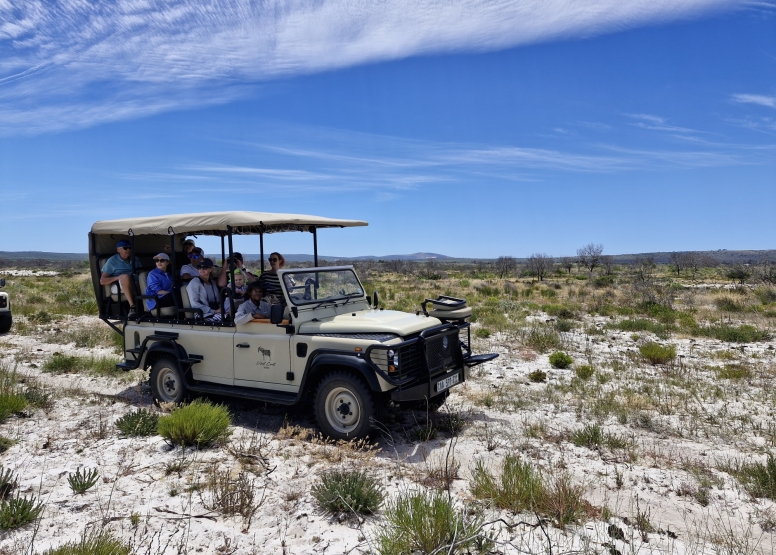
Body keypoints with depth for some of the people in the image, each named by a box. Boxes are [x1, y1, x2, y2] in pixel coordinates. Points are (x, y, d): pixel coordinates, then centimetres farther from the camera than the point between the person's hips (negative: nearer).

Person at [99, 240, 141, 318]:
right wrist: (118, 277, -18)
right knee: (126, 277, -37)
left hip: (135, 285, 4)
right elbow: (102, 281, -1)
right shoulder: (112, 261, 4)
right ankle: (132, 306, -46)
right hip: (118, 287, -4)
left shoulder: (135, 259, 18)